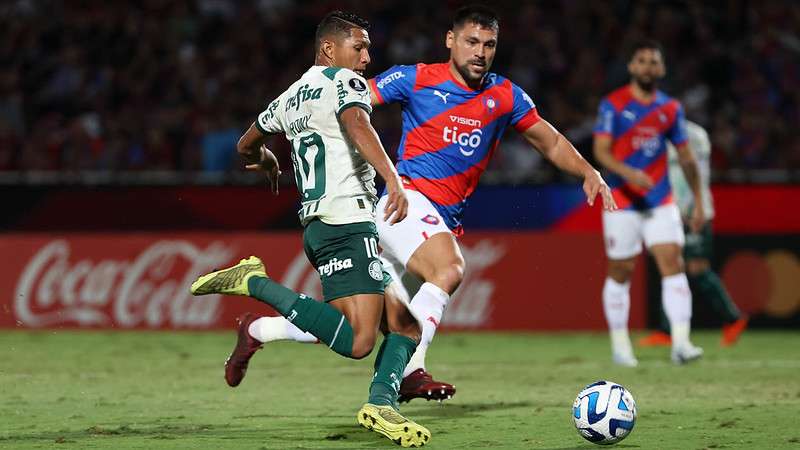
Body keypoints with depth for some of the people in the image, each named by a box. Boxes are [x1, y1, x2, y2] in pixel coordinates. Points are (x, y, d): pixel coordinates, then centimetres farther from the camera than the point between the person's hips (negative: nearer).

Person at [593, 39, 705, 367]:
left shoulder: (671, 109, 9)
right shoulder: (613, 105, -3)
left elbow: (686, 157, 16)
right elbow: (601, 151, -12)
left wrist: (698, 202, 15)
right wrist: (628, 173, -30)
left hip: (660, 202, 3)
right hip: (622, 201, -3)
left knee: (672, 263, -12)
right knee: (620, 272, 4)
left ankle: (681, 342, -19)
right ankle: (619, 345, 16)